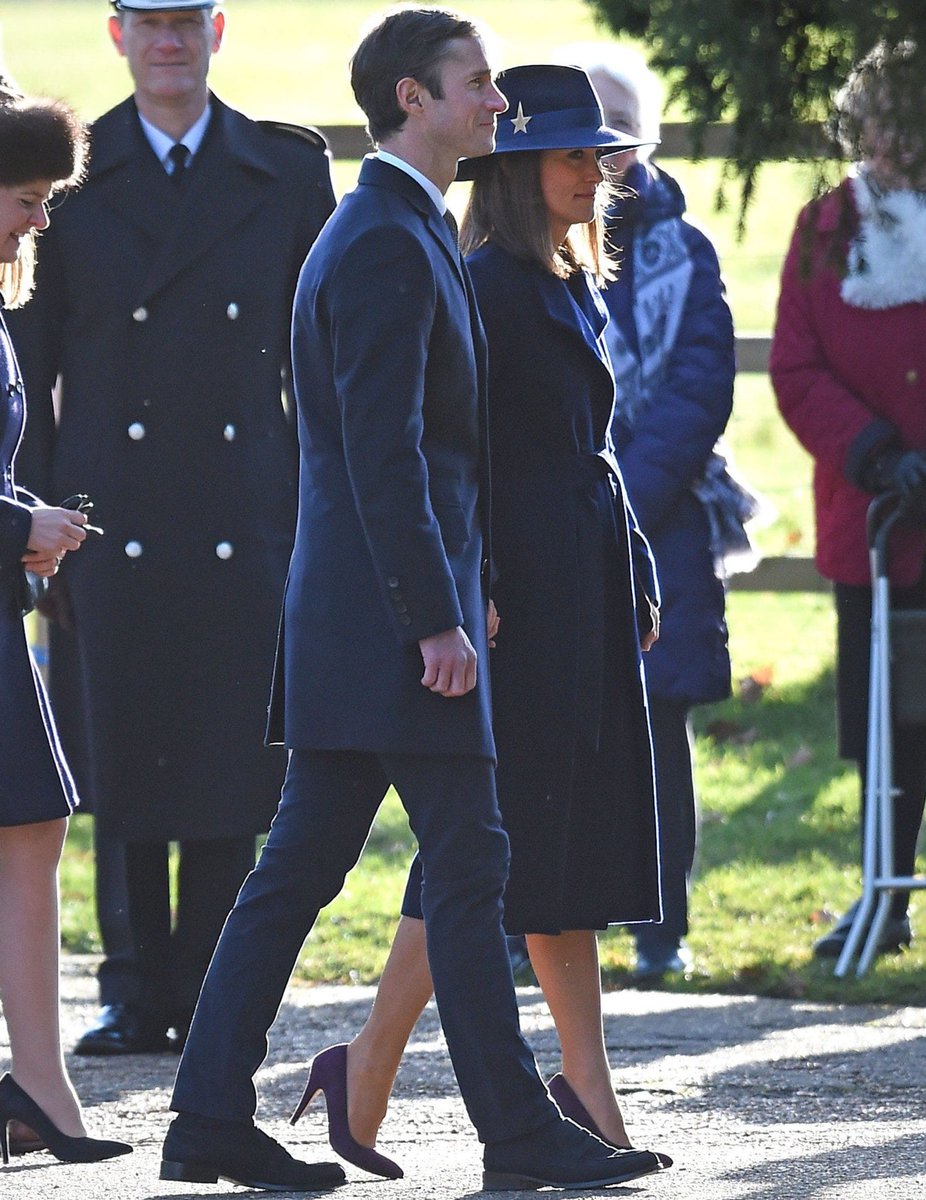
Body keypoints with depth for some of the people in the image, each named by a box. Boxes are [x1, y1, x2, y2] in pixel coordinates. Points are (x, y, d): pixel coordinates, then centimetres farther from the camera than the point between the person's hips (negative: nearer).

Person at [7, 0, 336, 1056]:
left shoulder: (291, 173, 7)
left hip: (247, 526, 0)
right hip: (114, 522, 0)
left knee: (236, 767, 0)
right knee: (122, 767, 2)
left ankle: (209, 995, 9)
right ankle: (135, 995, 10)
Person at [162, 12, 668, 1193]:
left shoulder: (387, 232, 19)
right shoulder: (388, 244, -14)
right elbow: (383, 450, -20)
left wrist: (454, 594, 22)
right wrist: (437, 617, -21)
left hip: (352, 613, 10)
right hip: (391, 610, -10)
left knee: (299, 864, 9)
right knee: (466, 864, -6)